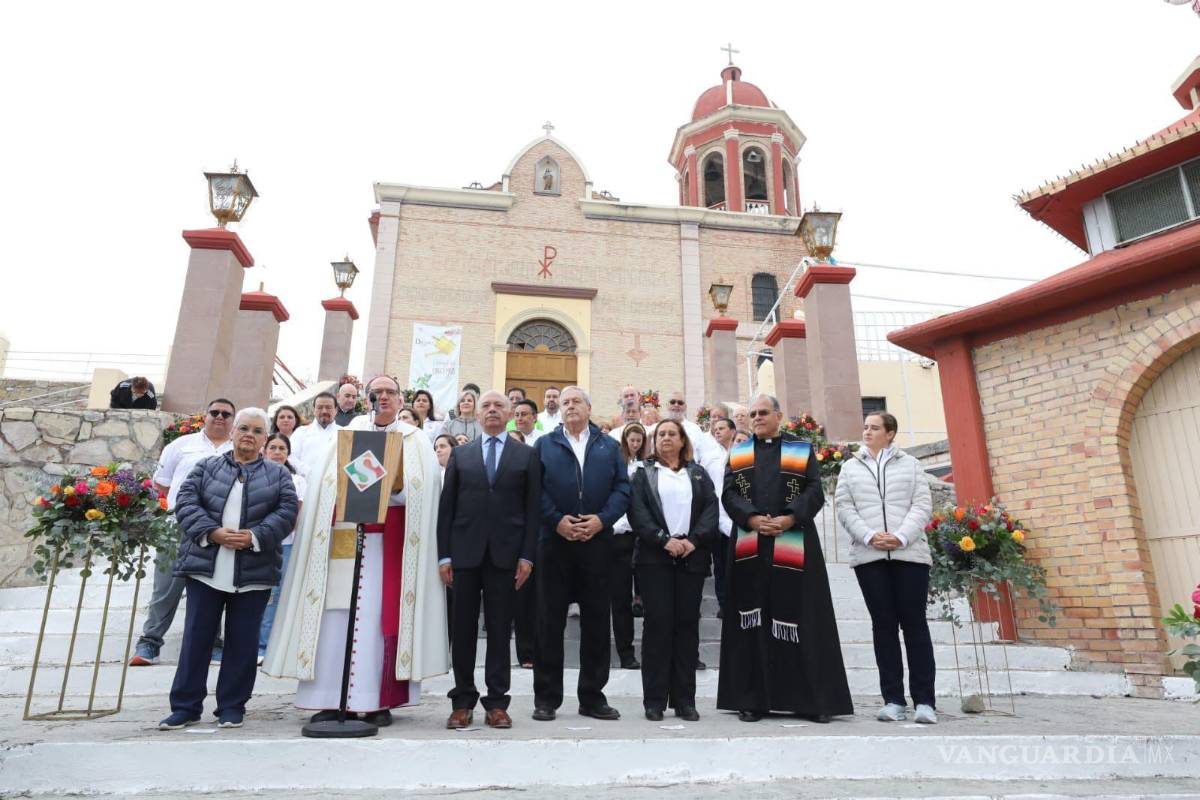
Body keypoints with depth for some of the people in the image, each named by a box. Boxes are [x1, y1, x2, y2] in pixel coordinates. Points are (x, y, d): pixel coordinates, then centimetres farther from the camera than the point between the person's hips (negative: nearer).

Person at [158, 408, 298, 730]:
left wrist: (254, 537, -15)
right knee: (196, 638, 6)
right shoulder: (206, 467, 12)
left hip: (253, 574, 0)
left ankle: (232, 706, 19)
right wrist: (213, 533, -14)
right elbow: (186, 503, 0)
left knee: (243, 642, 6)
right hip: (206, 567, 1)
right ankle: (186, 706, 18)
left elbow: (287, 512, -2)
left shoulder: (278, 474, 9)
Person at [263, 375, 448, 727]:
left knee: (384, 615, -4)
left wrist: (394, 487, -18)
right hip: (344, 536, 2)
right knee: (335, 614, -1)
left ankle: (379, 701, 3)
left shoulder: (414, 440, 10)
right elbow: (329, 485, 9)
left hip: (390, 540, -2)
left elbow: (418, 493, 0)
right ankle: (330, 699, 6)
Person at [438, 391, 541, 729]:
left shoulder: (527, 455, 7)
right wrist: (444, 555, 1)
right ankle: (463, 702, 18)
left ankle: (497, 703, 14)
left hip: (506, 553, -1)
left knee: (500, 631, 5)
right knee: (463, 631, 7)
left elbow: (533, 508, 2)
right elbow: (447, 506, 7)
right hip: (465, 552, 1)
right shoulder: (460, 454, 11)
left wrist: (527, 555, -5)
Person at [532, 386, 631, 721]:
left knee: (596, 621, 7)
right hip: (554, 541, -1)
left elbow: (623, 488, 4)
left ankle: (593, 696, 20)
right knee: (550, 621, 4)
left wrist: (602, 519, -10)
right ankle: (546, 698, 15)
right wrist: (556, 520, -13)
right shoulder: (544, 445, 9)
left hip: (597, 541, 1)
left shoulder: (609, 447, 13)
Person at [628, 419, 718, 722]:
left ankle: (684, 699, 12)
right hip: (654, 558, -2)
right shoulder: (644, 474, 10)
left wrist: (694, 540, -12)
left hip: (692, 557, 2)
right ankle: (654, 700, 6)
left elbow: (711, 509, 3)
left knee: (687, 624, 4)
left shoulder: (698, 474, 15)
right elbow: (637, 512, -3)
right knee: (658, 624, -2)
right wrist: (664, 540, -15)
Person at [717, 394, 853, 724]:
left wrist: (789, 518, -16)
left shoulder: (802, 450, 10)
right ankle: (752, 698, 8)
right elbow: (729, 493, 3)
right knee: (753, 622, 2)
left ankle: (813, 699, 10)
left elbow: (815, 491, 0)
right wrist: (751, 519, -14)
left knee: (800, 619, 0)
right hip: (749, 546, 1)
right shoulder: (737, 454, 14)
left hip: (793, 545, -1)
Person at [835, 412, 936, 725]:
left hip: (909, 553, -1)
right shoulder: (850, 467, 15)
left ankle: (924, 701, 4)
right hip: (868, 555, 1)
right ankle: (893, 699, 5)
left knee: (914, 622, -1)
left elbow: (922, 506, 3)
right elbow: (844, 508, 6)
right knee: (883, 623, 1)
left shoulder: (910, 465, 12)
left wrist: (901, 537, -13)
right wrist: (869, 535, -11)